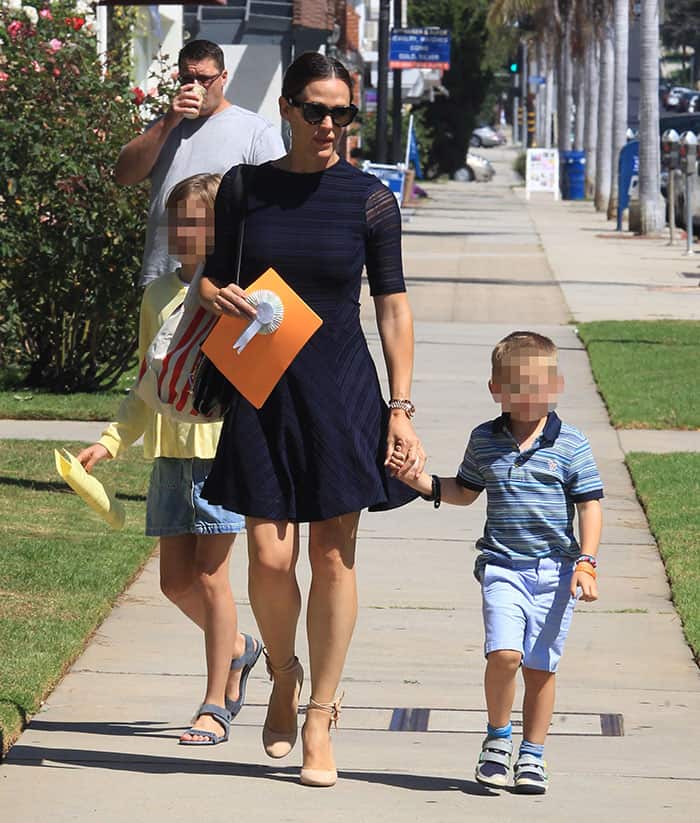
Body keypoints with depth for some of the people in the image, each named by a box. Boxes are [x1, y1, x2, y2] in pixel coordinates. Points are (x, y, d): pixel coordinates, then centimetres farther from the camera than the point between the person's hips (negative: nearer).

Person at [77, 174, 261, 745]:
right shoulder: (159, 295, 12)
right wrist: (112, 442, 10)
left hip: (225, 447, -6)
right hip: (170, 452, 6)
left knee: (210, 575, -4)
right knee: (175, 579, 7)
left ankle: (216, 705, 5)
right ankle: (238, 649, 35)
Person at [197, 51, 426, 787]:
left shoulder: (370, 199, -3)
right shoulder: (244, 188, 2)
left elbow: (393, 306, 1)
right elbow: (214, 277, 13)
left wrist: (401, 407, -4)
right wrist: (216, 293, -11)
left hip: (342, 389, -1)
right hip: (263, 388, 1)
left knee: (333, 558, 0)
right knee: (270, 557, -4)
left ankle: (318, 724, 11)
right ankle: (282, 675, 26)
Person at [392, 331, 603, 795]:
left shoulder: (570, 446, -2)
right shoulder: (485, 441, 6)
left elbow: (589, 505, 0)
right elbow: (465, 491, 21)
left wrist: (586, 562, -9)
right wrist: (418, 479, 7)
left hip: (554, 569, -1)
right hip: (502, 566, 1)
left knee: (540, 665, 3)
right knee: (504, 652, -17)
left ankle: (533, 755, 18)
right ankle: (498, 738, 5)